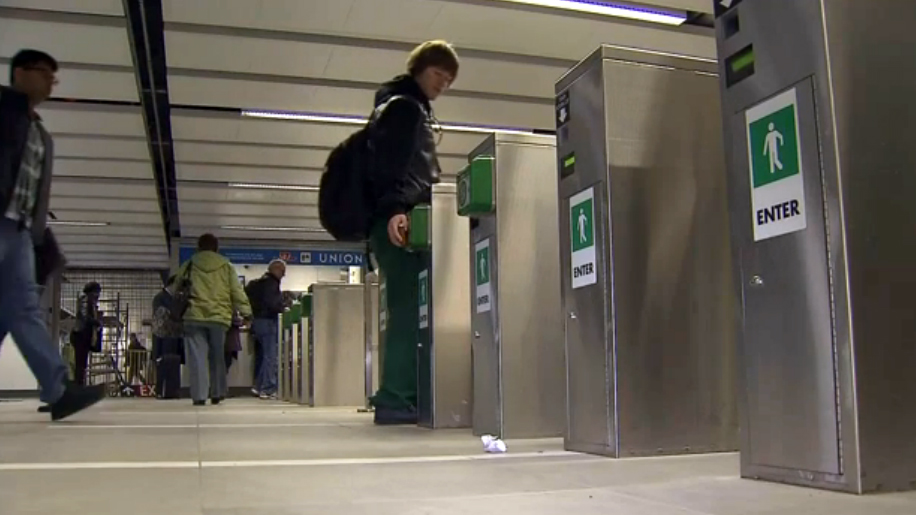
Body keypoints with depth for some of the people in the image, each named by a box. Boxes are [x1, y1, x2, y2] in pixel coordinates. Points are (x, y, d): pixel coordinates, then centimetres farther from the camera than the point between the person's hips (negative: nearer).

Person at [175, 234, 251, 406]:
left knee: (197, 357, 0)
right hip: (219, 317, 1)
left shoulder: (188, 266, 9)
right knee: (217, 356, 14)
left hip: (194, 316, -1)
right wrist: (246, 312, 10)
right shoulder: (226, 267, 8)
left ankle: (199, 396, -5)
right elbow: (237, 292, 5)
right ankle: (217, 393, 17)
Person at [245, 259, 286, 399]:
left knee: (266, 355, 16)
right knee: (271, 356, -5)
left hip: (257, 321, 10)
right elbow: (271, 304, -22)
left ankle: (260, 386, 17)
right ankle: (268, 389, -4)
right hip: (267, 321, -10)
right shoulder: (271, 283, -11)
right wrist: (283, 309, -7)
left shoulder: (258, 283, 19)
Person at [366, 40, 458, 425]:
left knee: (408, 311, 6)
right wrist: (393, 209, -28)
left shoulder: (415, 110, 29)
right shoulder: (402, 106, -1)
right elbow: (387, 163, -16)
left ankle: (398, 398, 8)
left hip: (408, 223, 10)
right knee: (408, 309, -13)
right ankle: (396, 399, -13)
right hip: (401, 223, -10)